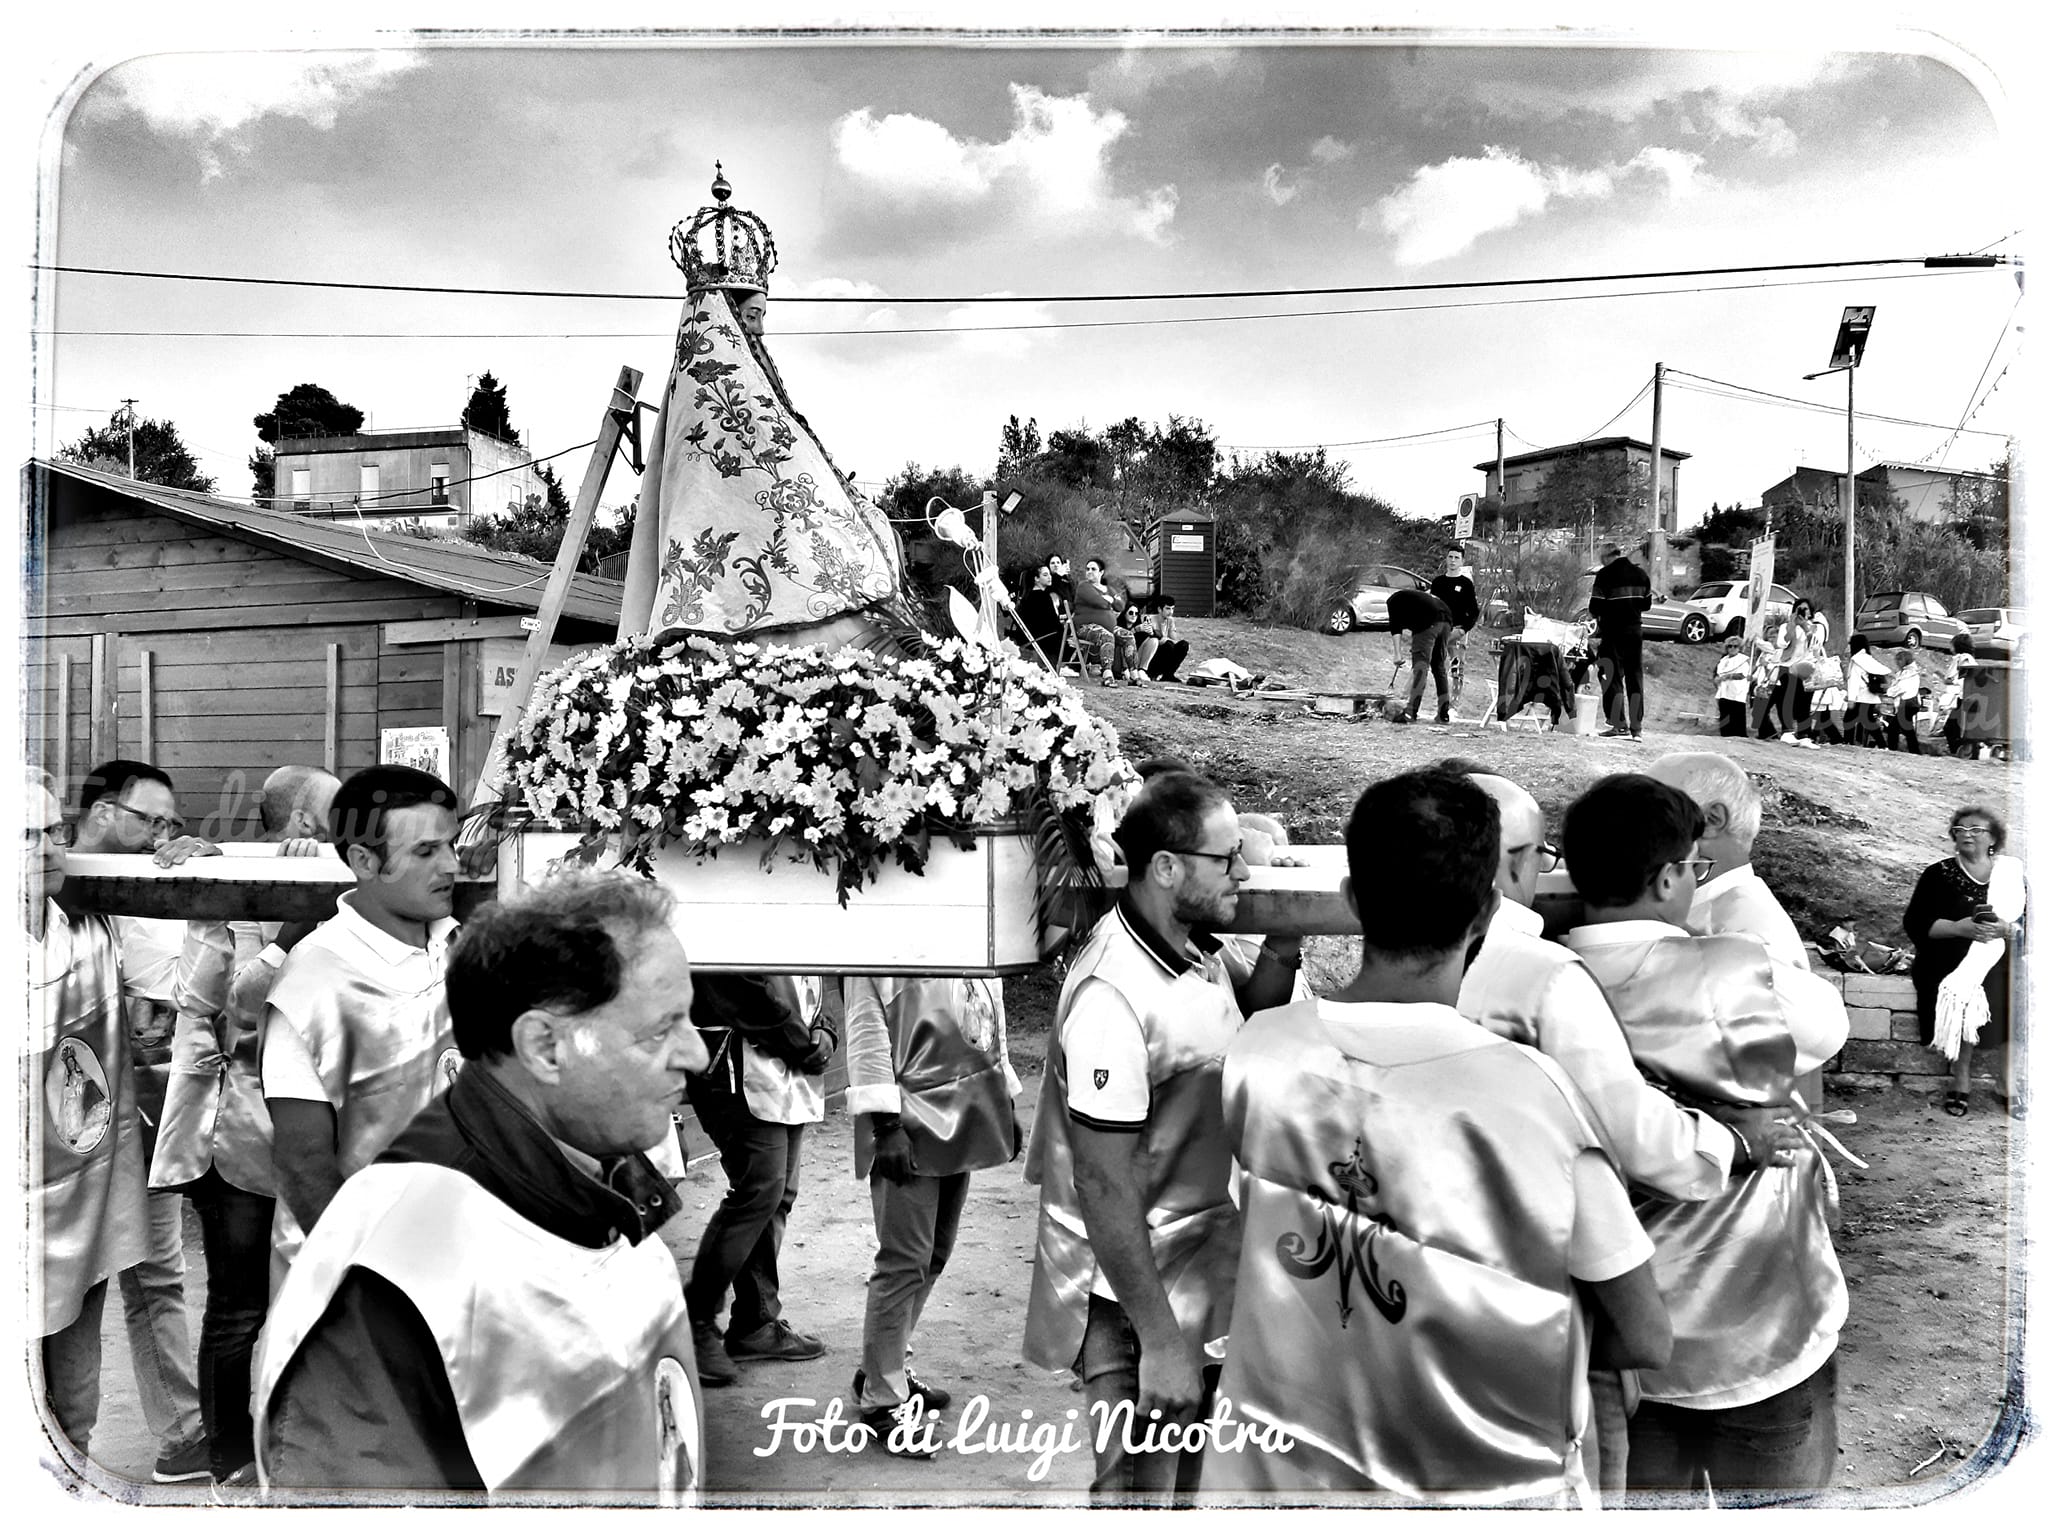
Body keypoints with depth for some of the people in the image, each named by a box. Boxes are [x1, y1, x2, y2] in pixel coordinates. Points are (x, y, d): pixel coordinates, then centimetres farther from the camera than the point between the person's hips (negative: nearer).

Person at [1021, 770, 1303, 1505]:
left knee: (1182, 1476, 24)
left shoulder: (1199, 948, -1)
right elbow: (1105, 1189, -25)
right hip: (1134, 1293, -9)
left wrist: (1281, 949, -1)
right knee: (1138, 1490, 4)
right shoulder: (1113, 995, -27)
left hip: (1198, 1276, 9)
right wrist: (1160, 1341, -23)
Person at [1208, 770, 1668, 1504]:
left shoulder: (1255, 1054, -14)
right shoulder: (1532, 1092, -23)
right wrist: (1534, 1345, 5)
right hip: (1489, 1492, -2)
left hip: (1286, 1471, 3)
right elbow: (1645, 1340, -12)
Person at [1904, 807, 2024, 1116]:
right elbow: (1914, 923, 0)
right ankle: (1960, 1079, -7)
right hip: (1951, 960, -1)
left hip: (1998, 959, 1)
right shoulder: (1939, 873, 7)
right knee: (1962, 995, -22)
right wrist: (1958, 927, -14)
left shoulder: (2012, 872, 12)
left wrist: (2006, 930, -13)